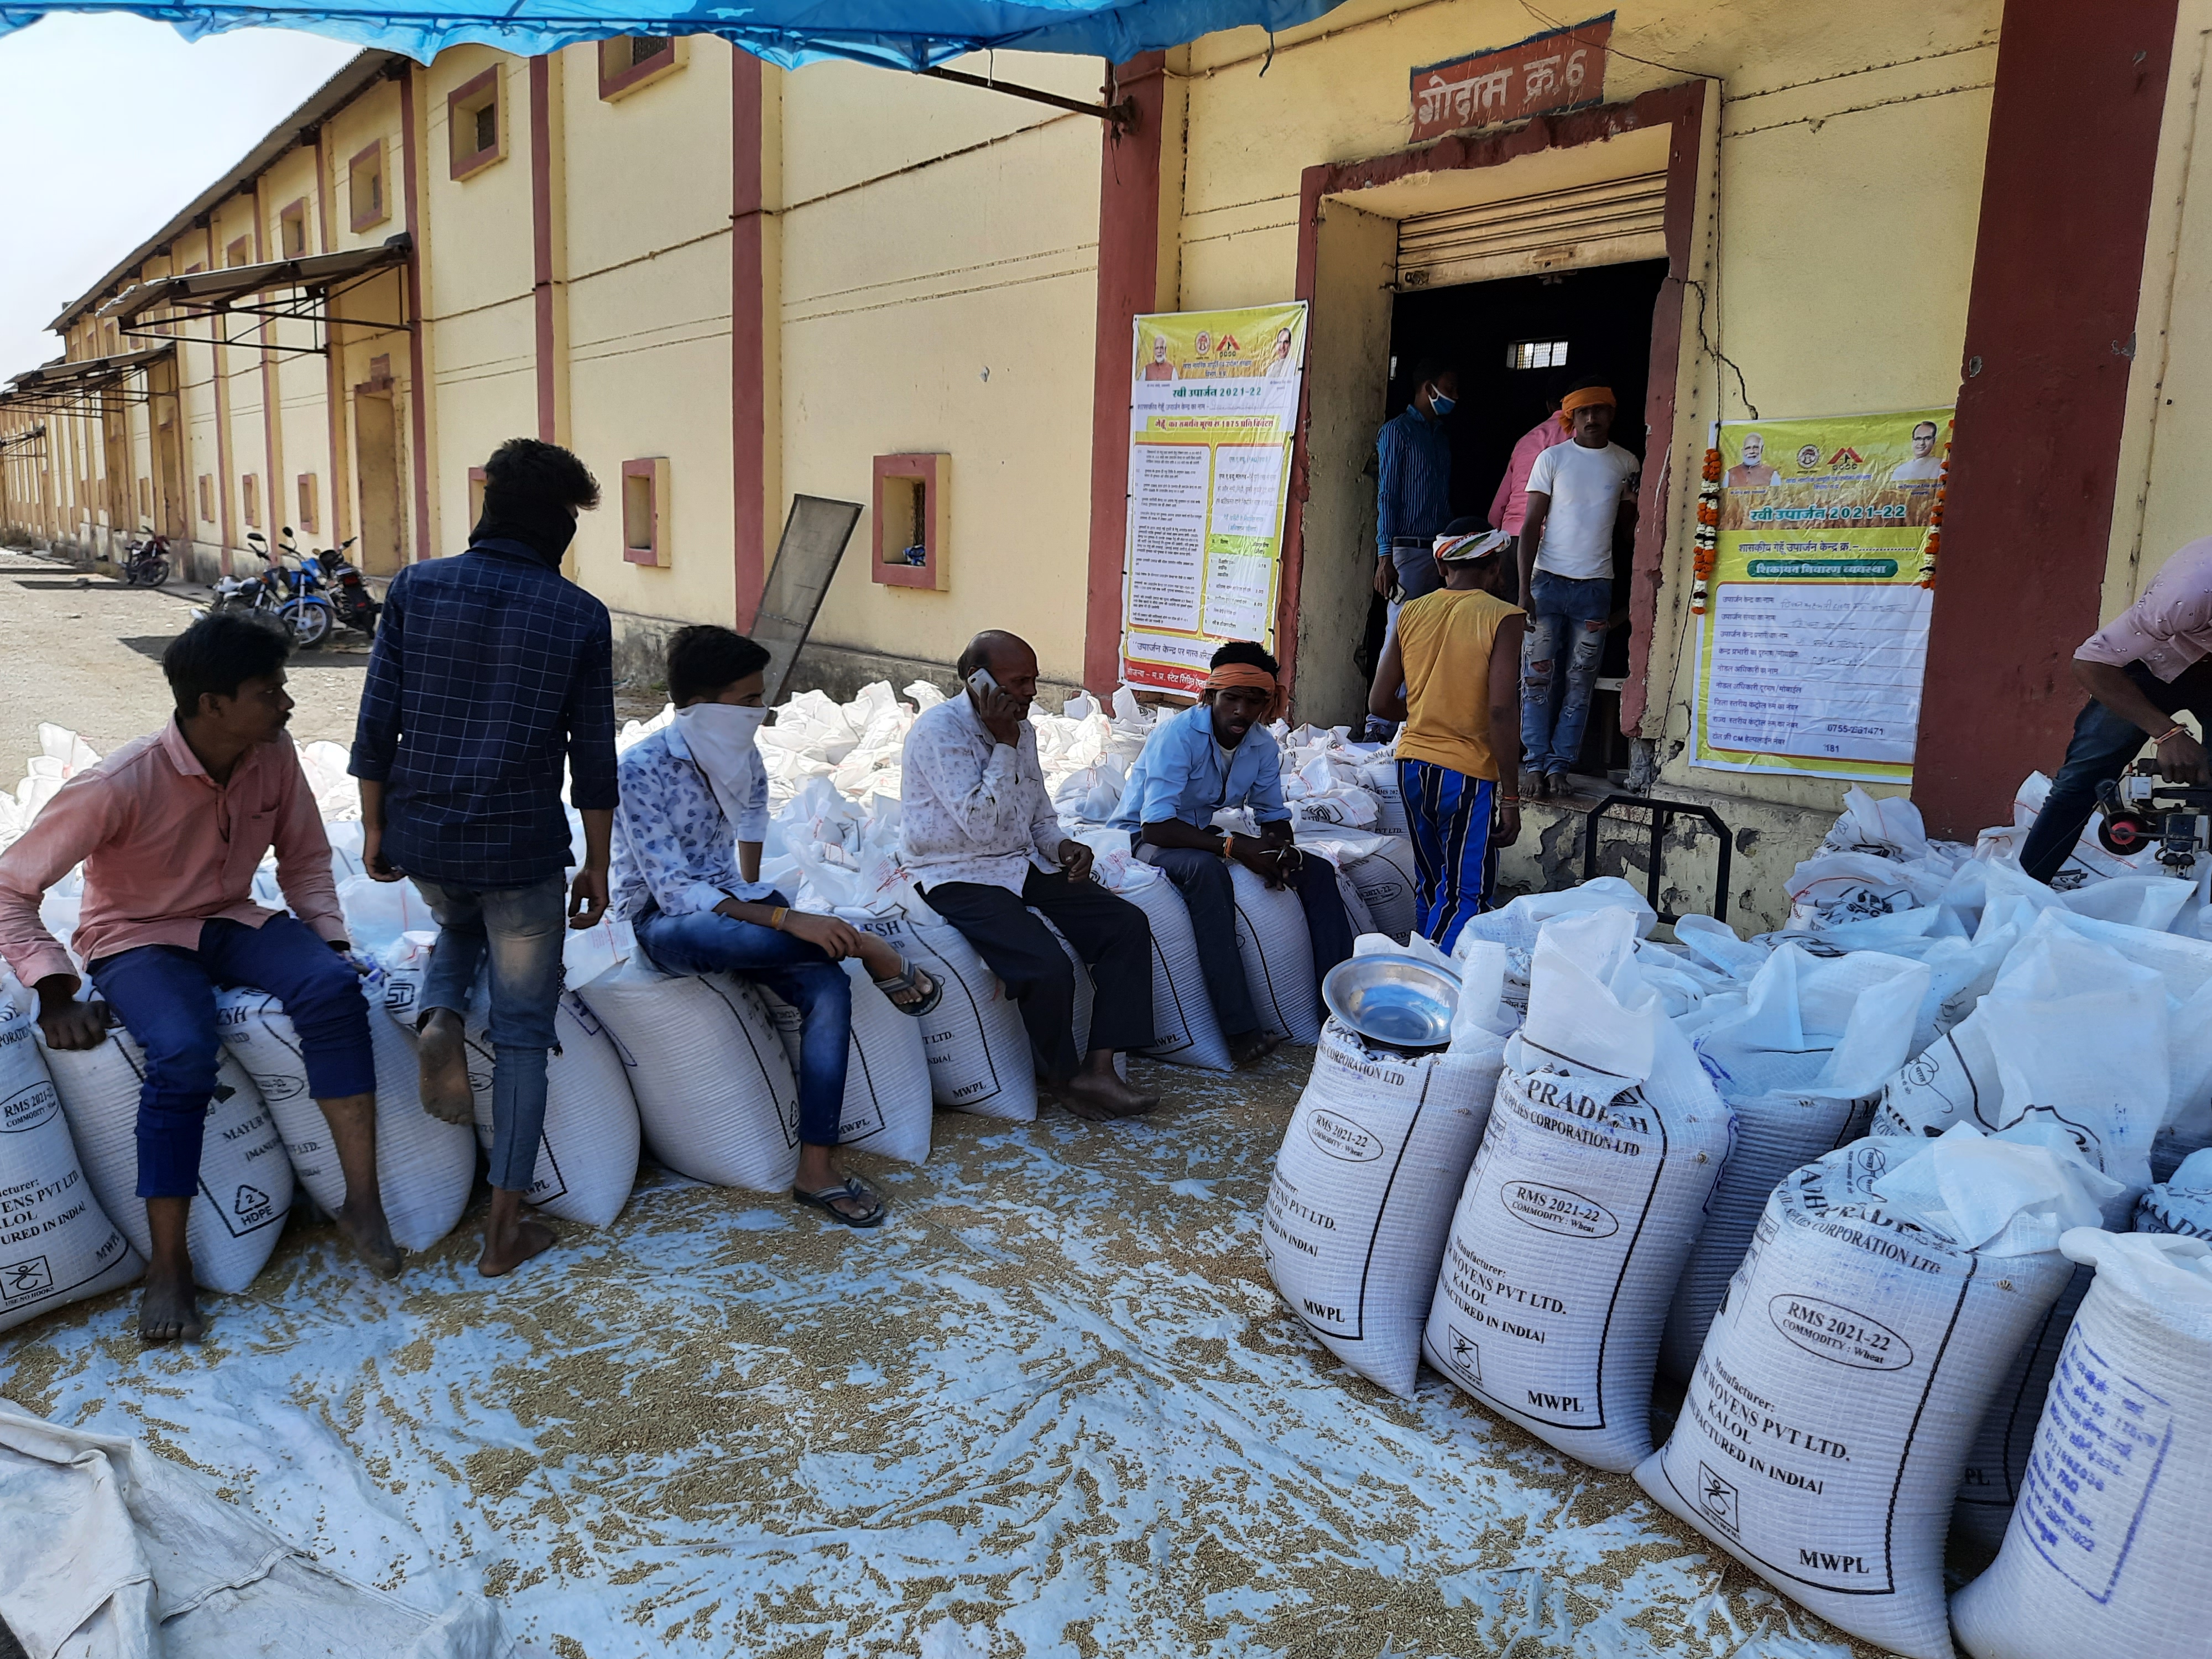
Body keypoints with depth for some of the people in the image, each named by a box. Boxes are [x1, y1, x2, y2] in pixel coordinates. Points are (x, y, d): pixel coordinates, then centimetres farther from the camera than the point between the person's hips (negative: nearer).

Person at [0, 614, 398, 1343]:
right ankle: (168, 1265, -17)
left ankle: (363, 1202, -23)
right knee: (183, 1053, -33)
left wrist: (331, 940, -8)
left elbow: (304, 857, 5)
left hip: (232, 923, 4)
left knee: (333, 987, -27)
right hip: (137, 940, -4)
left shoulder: (274, 754, -10)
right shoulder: (120, 785, -24)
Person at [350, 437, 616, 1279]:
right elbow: (593, 758, -3)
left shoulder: (416, 589, 0)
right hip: (523, 847, -3)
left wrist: (375, 828, 13)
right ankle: (505, 1229, 13)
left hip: (422, 837, 3)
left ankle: (440, 1019, 5)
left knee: (459, 924, 37)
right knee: (524, 1033, 9)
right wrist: (597, 865, 7)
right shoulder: (580, 617, -6)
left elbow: (377, 723, 1)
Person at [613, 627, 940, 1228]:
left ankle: (816, 1170, -20)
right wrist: (785, 920, -34)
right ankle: (870, 949, -16)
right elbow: (674, 891, -27)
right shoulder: (640, 769, -20)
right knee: (734, 936, -42)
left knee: (827, 985, -22)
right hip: (665, 923, -6)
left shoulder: (741, 755, 0)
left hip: (729, 903, 6)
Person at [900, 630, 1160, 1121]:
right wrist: (1003, 745, -19)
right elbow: (981, 826, -24)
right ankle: (1064, 1077, -1)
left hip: (1024, 865, 8)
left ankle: (1098, 1068, -11)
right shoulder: (938, 729, -15)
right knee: (1049, 968, -29)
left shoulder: (1021, 729, 9)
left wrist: (1062, 846, -3)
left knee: (1128, 924, -9)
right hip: (959, 875, -8)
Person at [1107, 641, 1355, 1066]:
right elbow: (1156, 825, -33)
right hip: (1144, 838, -7)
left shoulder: (1262, 745, -5)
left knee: (1317, 870, -5)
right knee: (1206, 869, -41)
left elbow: (1274, 816, 6)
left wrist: (1283, 849, -19)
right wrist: (1233, 847, -37)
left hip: (1202, 832, 7)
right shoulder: (1178, 735, -26)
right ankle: (1239, 1028, -41)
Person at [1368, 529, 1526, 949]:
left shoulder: (1411, 613, 5)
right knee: (1463, 898, 0)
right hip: (1468, 774, -6)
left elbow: (1381, 702, 6)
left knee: (1429, 888, 17)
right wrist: (1510, 796, -13)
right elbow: (1501, 711, -17)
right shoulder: (1502, 618, -9)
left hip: (1413, 765, 6)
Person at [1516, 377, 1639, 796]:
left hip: (1595, 587, 2)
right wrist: (1524, 590, -9)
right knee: (1538, 675, -4)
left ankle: (1560, 762, 8)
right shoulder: (1553, 459, 1)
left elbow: (1622, 530, 16)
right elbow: (1532, 525, -2)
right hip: (1549, 580, -2)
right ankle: (1537, 761, 4)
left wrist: (1632, 506, -7)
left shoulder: (1627, 463, 8)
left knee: (1579, 681, 2)